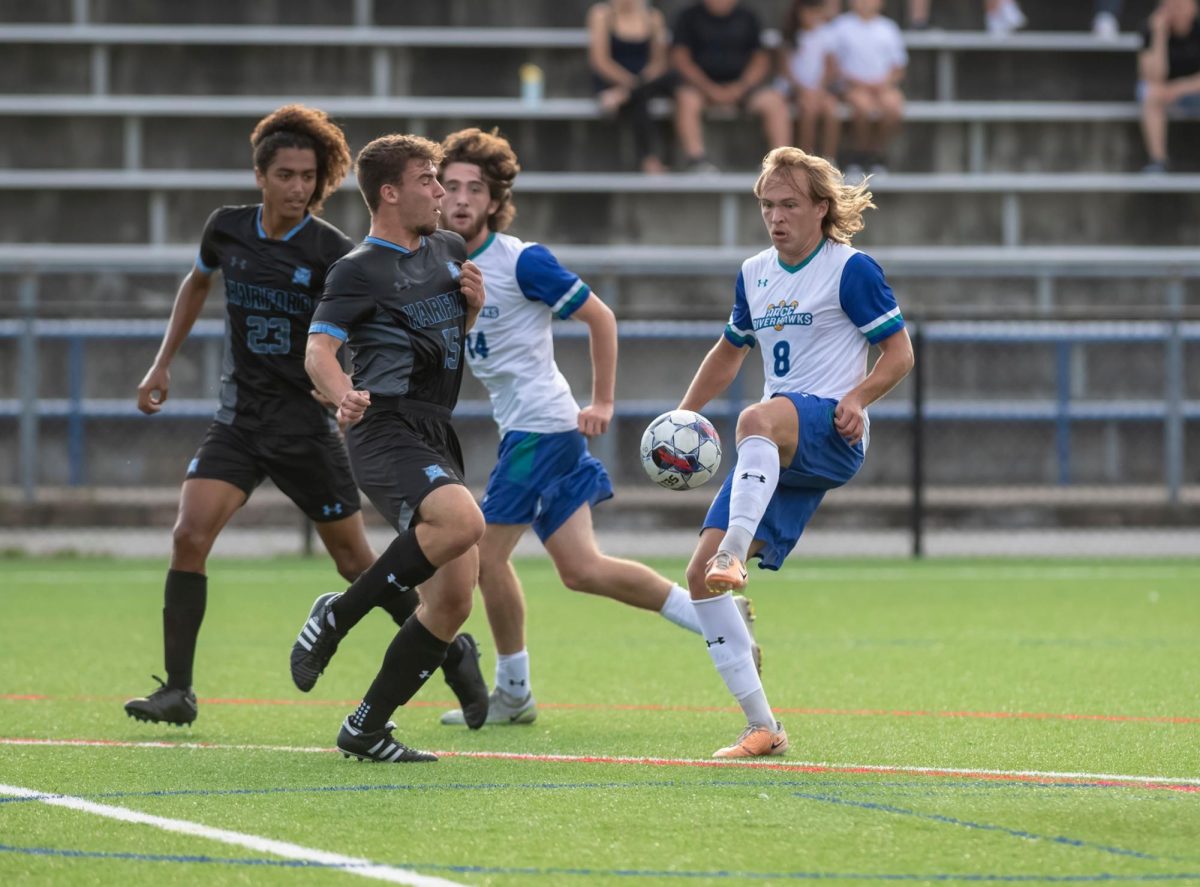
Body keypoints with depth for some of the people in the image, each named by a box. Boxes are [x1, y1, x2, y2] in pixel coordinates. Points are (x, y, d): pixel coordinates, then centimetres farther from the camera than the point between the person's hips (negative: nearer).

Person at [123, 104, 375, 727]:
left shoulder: (331, 251, -12)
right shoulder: (228, 229, 0)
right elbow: (198, 282, 22)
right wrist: (162, 364, 19)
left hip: (306, 424, -3)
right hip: (239, 419, 3)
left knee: (354, 561, 5)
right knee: (189, 536, -16)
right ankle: (177, 691, -12)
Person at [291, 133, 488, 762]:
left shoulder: (450, 251, 17)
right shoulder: (360, 269, -5)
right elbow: (318, 350, -14)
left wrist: (475, 304, 8)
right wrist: (344, 396, -36)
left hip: (436, 438, 8)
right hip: (386, 432, -8)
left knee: (453, 599, 0)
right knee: (463, 520, -34)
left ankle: (367, 728, 8)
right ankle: (337, 616, -19)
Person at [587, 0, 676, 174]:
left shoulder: (653, 17, 9)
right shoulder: (602, 14, 0)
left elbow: (659, 61, 3)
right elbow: (600, 60, -8)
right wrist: (630, 81, -21)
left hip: (646, 78, 4)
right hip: (610, 82, -4)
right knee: (637, 105, -36)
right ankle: (651, 164, -45)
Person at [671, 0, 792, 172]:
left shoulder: (747, 18, 11)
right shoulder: (689, 17, 4)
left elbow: (761, 58, 6)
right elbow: (679, 57, -4)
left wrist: (741, 86, -13)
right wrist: (709, 88, -17)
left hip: (741, 85, 2)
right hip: (701, 84, -2)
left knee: (775, 101, -24)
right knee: (687, 99, -35)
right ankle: (696, 158, -36)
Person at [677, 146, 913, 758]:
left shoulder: (851, 269, -2)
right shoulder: (754, 273, 18)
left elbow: (899, 353, -2)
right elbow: (730, 352, 34)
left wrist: (857, 398, -19)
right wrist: (682, 417, 25)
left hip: (831, 436, -7)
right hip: (774, 454, 7)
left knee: (758, 419, -42)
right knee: (700, 578, -7)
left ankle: (734, 553, -62)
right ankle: (762, 726, -4)